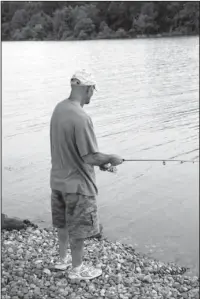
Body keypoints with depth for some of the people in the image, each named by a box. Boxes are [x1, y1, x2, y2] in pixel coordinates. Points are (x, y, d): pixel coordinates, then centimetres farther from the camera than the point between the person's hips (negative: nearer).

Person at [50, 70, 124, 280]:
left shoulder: (59, 108, -1)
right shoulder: (81, 118, -28)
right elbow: (90, 157, -26)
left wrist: (99, 160, 10)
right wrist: (111, 159, -7)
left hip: (58, 179, 8)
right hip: (77, 183, -8)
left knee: (63, 223, 25)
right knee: (78, 229, 11)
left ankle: (63, 259, 42)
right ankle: (76, 269, 28)